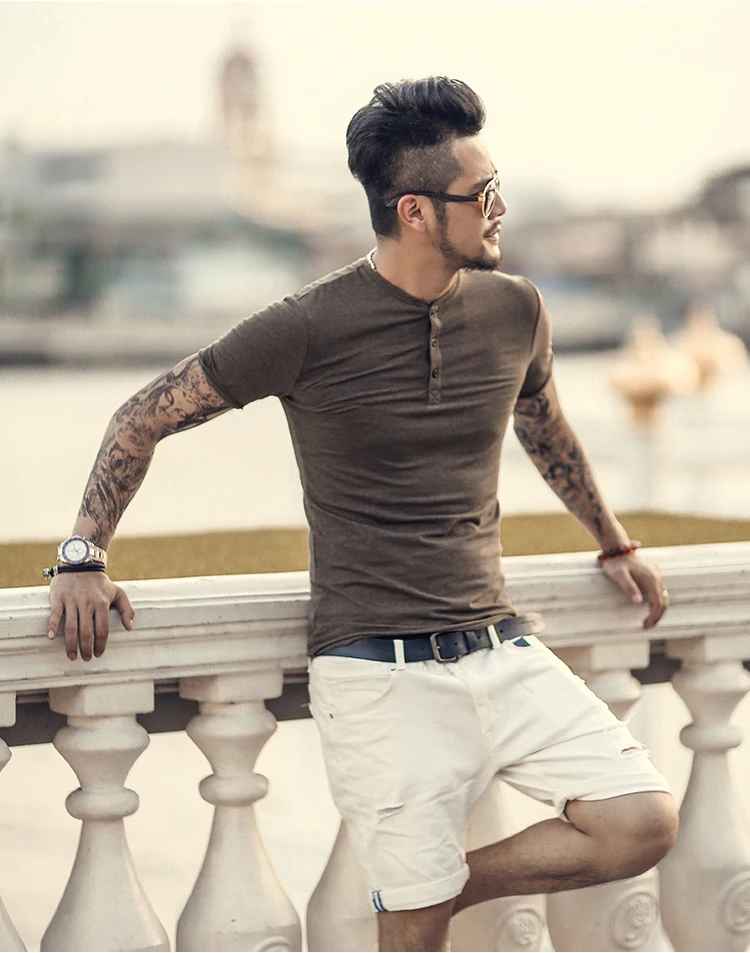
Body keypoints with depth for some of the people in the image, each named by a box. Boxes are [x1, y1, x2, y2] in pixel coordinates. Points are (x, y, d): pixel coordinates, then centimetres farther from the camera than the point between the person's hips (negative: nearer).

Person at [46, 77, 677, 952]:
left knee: (643, 825, -8)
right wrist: (83, 556, -1)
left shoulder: (514, 310, 6)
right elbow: (146, 418, 2)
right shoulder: (308, 329, -9)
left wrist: (614, 544, 39)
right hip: (380, 673, -5)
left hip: (501, 649, 5)